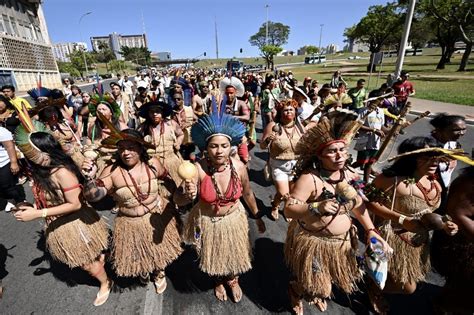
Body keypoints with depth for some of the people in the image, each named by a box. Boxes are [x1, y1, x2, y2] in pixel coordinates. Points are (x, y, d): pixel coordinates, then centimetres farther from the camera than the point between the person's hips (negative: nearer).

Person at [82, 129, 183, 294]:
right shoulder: (112, 171, -20)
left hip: (157, 217, 1)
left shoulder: (152, 163, -16)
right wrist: (89, 177, -40)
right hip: (130, 223, 0)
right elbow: (93, 196, -23)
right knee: (137, 255, 23)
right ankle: (142, 272, 61)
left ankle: (159, 274, 56)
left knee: (159, 249, 22)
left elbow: (166, 177, 4)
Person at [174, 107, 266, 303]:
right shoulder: (198, 169, -28)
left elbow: (247, 193, -3)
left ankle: (233, 281, 60)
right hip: (208, 222, -1)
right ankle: (219, 282, 61)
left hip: (234, 219, 1)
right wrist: (188, 195, -48)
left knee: (234, 255, 23)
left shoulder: (239, 167, -20)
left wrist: (257, 217, 8)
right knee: (214, 257, 25)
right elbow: (178, 200, -25)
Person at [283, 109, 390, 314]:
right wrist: (317, 207, -41)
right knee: (310, 281, 17)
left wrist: (371, 230, 3)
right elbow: (288, 210, -29)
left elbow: (358, 205, 8)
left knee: (328, 278, 28)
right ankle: (296, 294, 53)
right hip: (313, 242, -6)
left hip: (342, 241, 6)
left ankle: (317, 295, 62)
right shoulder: (309, 178, -28)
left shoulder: (348, 175, -5)